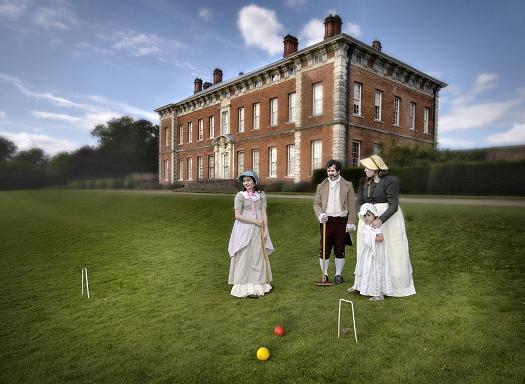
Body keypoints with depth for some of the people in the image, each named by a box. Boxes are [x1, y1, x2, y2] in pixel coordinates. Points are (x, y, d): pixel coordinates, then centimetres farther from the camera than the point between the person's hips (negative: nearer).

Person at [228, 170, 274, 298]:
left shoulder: (261, 195, 5)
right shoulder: (240, 195, -5)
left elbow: (264, 213, 3)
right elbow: (237, 215, -11)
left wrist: (265, 230, -5)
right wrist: (255, 221, -14)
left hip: (258, 230, 4)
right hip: (244, 231, -3)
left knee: (258, 257, 8)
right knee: (244, 257, -1)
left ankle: (258, 284, 20)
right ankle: (245, 287, 8)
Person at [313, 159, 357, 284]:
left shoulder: (347, 185, 4)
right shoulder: (321, 186, 8)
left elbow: (352, 206, 1)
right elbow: (316, 204, 7)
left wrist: (350, 223, -5)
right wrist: (320, 215, -12)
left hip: (342, 220, -1)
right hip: (326, 221, 1)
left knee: (340, 249, 8)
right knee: (324, 249, 2)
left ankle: (338, 275, 21)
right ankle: (324, 275, 16)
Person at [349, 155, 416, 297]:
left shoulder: (390, 181, -11)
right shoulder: (364, 182, 7)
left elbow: (393, 205, -17)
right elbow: (360, 202, 2)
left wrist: (381, 220, -30)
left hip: (388, 217, -6)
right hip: (369, 219, 6)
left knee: (391, 251, 2)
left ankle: (399, 285, 18)